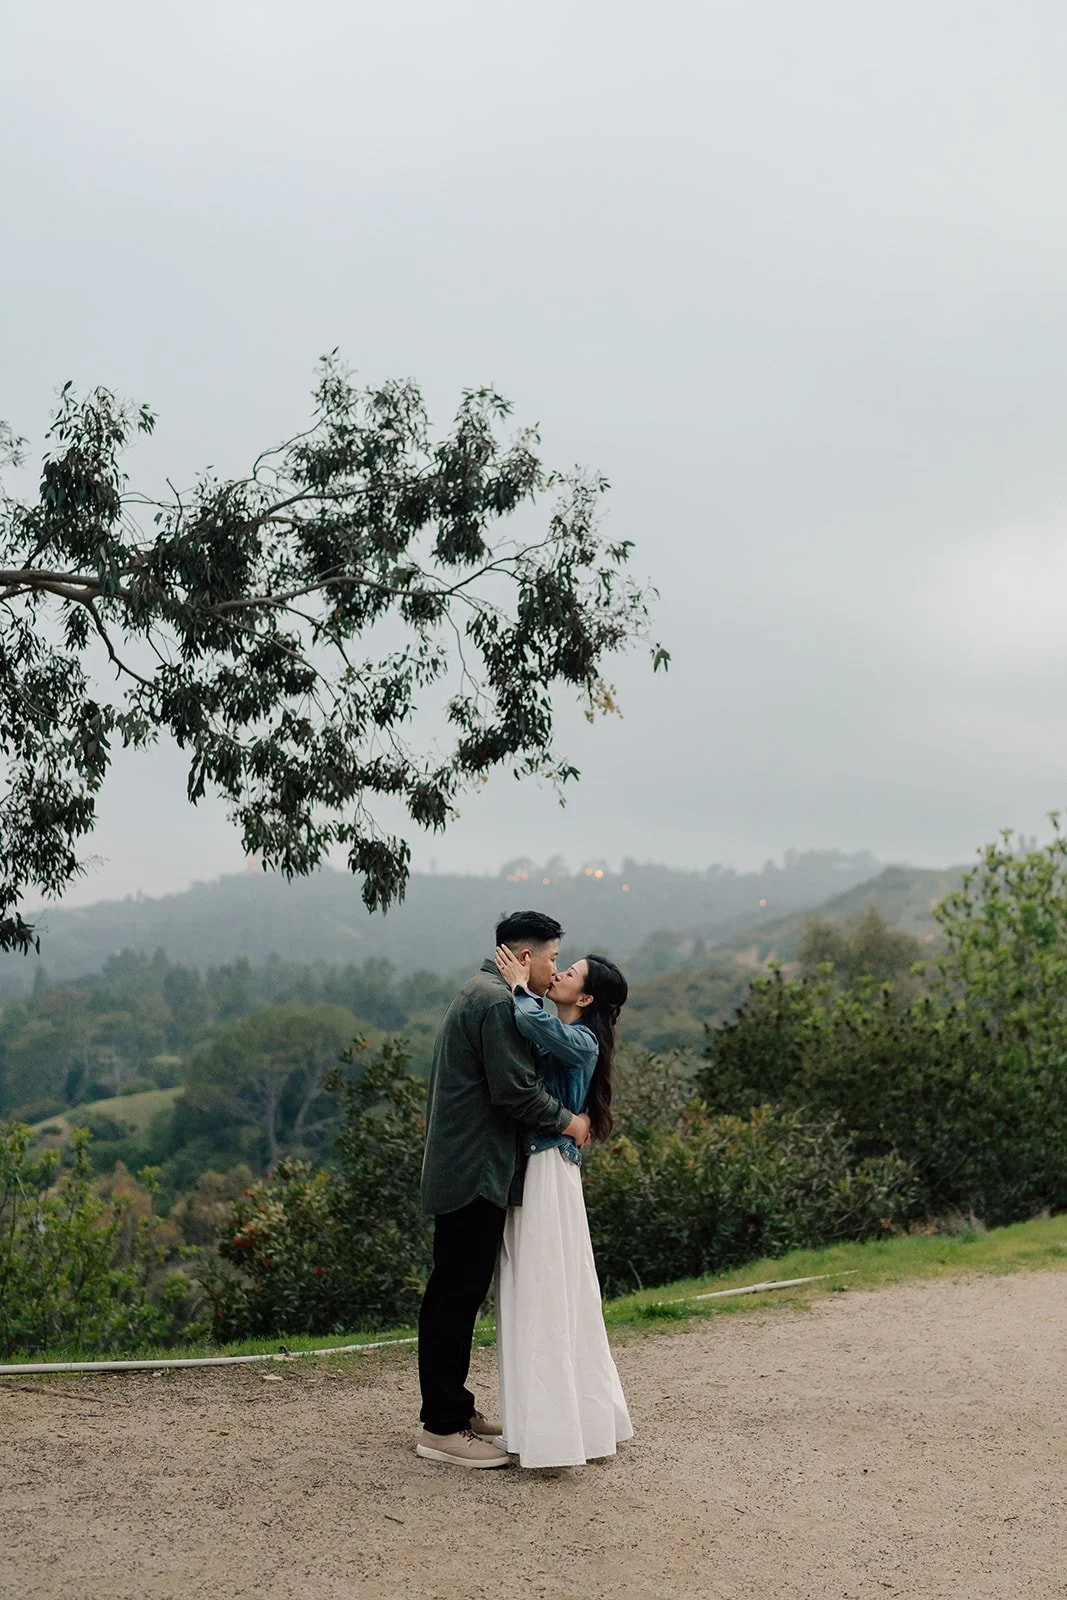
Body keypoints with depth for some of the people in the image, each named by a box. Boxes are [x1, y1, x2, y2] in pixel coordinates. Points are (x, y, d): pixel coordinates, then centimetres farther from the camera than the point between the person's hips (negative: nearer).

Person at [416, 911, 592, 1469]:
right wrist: (568, 1122, -7)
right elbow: (515, 1089, -22)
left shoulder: (478, 993, 18)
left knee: (456, 1292, 15)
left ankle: (452, 1407, 25)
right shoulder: (498, 1003, -16)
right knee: (457, 1293, -5)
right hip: (475, 1172, -11)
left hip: (459, 1168, 11)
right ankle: (442, 1428, 1)